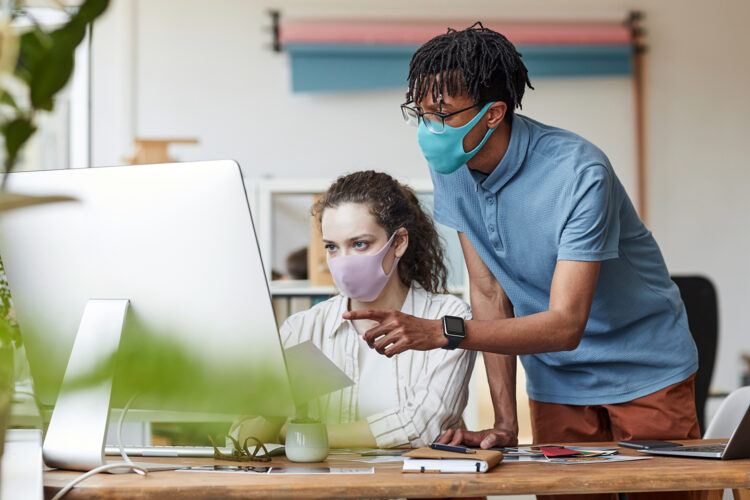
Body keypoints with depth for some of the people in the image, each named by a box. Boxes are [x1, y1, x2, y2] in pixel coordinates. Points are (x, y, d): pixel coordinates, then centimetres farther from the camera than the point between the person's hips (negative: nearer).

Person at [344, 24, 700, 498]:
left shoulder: (579, 174, -28)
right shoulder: (450, 168, -9)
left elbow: (566, 325, -32)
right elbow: (490, 291, -5)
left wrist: (438, 332, -42)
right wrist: (504, 423, -12)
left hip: (644, 372, -4)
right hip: (557, 381, 4)